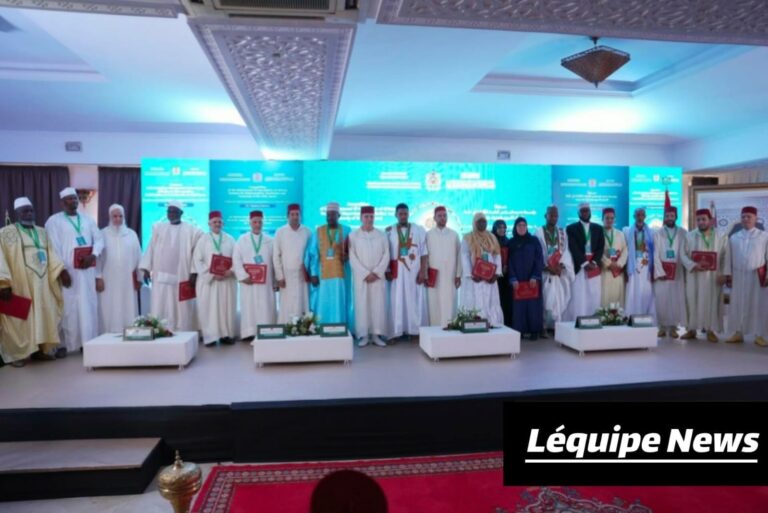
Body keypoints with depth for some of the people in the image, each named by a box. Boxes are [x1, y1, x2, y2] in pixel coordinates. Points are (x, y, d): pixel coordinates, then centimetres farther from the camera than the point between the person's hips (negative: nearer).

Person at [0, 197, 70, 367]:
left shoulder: (42, 232, 14)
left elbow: (51, 254, 8)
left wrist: (62, 271, -7)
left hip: (41, 285, 5)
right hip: (18, 285, -5)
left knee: (43, 316, 7)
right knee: (19, 319, 1)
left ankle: (39, 350, 17)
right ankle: (17, 354, 10)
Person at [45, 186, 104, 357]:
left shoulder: (88, 219, 14)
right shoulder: (54, 221, 1)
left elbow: (99, 239, 9)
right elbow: (54, 248, -5)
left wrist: (93, 255, -11)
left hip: (87, 270, 4)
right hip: (66, 271, -4)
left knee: (88, 306, 4)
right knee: (67, 307, -3)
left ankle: (88, 341, 10)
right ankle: (63, 343, 5)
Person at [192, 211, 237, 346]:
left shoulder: (230, 240, 10)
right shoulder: (203, 240, 5)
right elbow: (197, 260, -2)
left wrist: (231, 271, -15)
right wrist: (211, 274, -15)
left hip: (227, 280, 2)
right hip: (208, 280, -1)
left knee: (227, 308, 4)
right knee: (209, 308, -2)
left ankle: (226, 335, 11)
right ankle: (210, 336, 2)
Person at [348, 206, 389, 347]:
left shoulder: (381, 235, 8)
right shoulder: (353, 235, 2)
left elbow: (386, 255, 2)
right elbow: (352, 258, -5)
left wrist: (376, 273, -10)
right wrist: (366, 274, -12)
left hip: (378, 276, 2)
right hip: (360, 277, -1)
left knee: (379, 305, 0)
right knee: (362, 305, -1)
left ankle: (377, 334, 6)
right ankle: (363, 335, 4)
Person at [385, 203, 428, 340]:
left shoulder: (419, 230, 4)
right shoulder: (389, 232, 6)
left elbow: (424, 253, 1)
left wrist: (423, 271, -7)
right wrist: (387, 271, -4)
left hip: (415, 272, 0)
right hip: (397, 273, 0)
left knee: (415, 302, 0)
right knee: (397, 302, -2)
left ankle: (415, 332, 6)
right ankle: (396, 333, 1)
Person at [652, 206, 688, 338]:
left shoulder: (683, 233, 4)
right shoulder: (658, 234, 3)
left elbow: (685, 253, 0)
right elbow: (656, 255, -2)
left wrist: (686, 269, -9)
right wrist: (660, 272, -10)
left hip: (677, 271, 0)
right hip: (661, 270, 0)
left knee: (676, 299, 0)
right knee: (661, 299, 0)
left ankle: (673, 326, 7)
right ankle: (662, 326, 7)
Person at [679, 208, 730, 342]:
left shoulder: (721, 236, 2)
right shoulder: (689, 235, 1)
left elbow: (726, 256, 0)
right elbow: (683, 254, -2)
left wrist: (724, 274, -9)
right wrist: (693, 265, -18)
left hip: (713, 276, 0)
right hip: (694, 275, 0)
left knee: (712, 302, 4)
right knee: (692, 301, 3)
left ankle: (710, 330, 13)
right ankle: (691, 329, 12)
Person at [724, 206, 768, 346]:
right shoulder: (734, 237, 8)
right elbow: (730, 258, 9)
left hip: (757, 276, -2)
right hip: (738, 276, 2)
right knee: (737, 305, 5)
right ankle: (738, 333, 13)